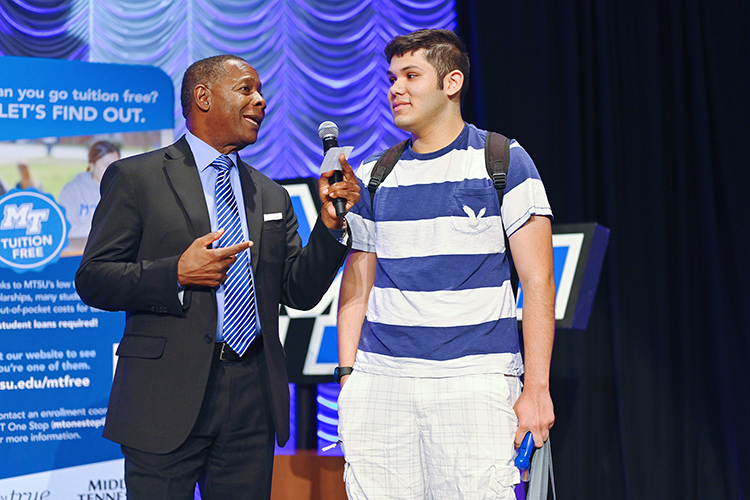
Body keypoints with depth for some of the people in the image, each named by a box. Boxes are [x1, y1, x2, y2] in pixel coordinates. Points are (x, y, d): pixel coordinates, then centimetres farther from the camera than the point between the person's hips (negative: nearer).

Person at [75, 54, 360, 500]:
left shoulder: (272, 195, 16)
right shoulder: (134, 178, 2)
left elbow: (300, 292, 12)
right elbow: (92, 279, -3)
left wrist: (331, 225, -3)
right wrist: (176, 274, -16)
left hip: (254, 397, 5)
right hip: (169, 397, -4)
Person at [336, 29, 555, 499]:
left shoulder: (504, 162, 3)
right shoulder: (374, 177, 14)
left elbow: (538, 281, -1)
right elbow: (357, 286, 16)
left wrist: (536, 388, -7)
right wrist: (347, 376, 5)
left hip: (473, 381, -3)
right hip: (379, 383, 3)